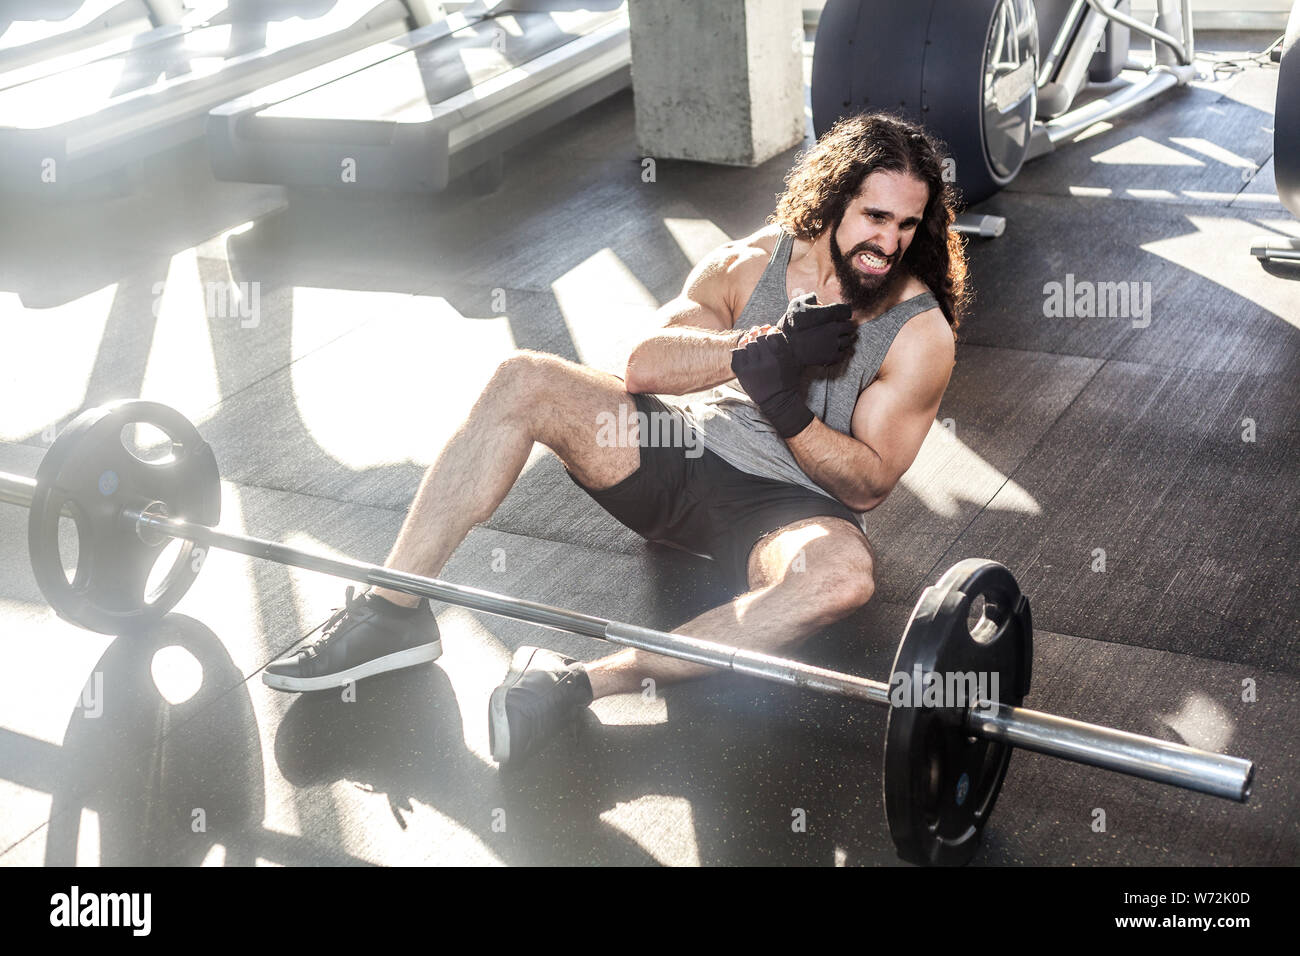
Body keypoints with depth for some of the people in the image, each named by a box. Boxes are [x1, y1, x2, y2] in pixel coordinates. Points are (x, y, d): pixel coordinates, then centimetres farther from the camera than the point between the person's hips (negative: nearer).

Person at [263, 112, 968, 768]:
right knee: (523, 380, -18)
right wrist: (763, 349, -26)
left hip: (786, 507, -3)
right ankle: (392, 610, -17)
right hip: (687, 447, 3)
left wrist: (785, 404, -27)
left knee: (844, 571, -40)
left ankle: (580, 682, -40)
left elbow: (866, 485, -10)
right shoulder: (750, 263, 2)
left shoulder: (922, 332, -6)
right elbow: (645, 363, -12)